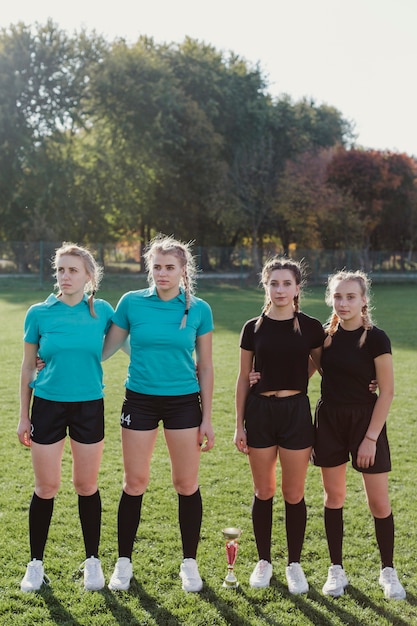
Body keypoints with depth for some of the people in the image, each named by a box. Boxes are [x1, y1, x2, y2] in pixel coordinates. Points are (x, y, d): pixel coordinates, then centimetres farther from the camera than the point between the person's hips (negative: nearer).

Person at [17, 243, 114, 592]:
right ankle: (36, 563, 22)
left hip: (89, 406, 0)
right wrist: (24, 416, 4)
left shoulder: (101, 311, -2)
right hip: (48, 405, 0)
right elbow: (28, 367, 4)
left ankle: (93, 560, 25)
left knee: (87, 486, 8)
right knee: (46, 488, 5)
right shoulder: (39, 313, -2)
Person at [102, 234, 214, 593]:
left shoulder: (198, 310, -1)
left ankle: (189, 563, 22)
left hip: (184, 402, 0)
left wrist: (207, 418, 2)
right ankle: (124, 562, 22)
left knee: (187, 484, 5)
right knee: (135, 483, 6)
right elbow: (107, 347, 5)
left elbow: (205, 367, 3)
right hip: (140, 400, 0)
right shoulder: (132, 303, -3)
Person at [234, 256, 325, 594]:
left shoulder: (311, 327, -2)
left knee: (294, 493, 5)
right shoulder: (253, 328, 1)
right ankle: (264, 562, 24)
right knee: (264, 492, 10)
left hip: (297, 411, -1)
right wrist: (239, 424, 4)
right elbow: (244, 378, 5)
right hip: (260, 411, 1)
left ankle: (295, 564, 21)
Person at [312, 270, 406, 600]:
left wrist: (371, 438, -13)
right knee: (334, 496, 10)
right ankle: (336, 570, 22)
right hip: (329, 419, 4)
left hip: (365, 420, -3)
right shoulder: (326, 335, 1)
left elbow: (387, 392, -10)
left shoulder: (376, 338, -11)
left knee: (379, 501, 1)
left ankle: (388, 571, 20)